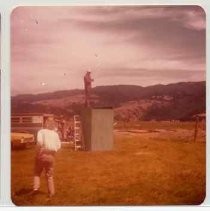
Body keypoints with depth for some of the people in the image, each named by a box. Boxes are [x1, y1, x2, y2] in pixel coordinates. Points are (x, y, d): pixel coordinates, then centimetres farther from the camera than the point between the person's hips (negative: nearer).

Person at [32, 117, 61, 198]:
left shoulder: (41, 131, -4)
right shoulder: (55, 134, 7)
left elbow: (39, 142, -21)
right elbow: (58, 146, 1)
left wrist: (38, 151, -12)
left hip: (42, 154, -3)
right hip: (51, 155, 3)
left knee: (37, 173, 15)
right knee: (49, 175, 13)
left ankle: (36, 187, -2)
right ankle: (51, 192, 13)